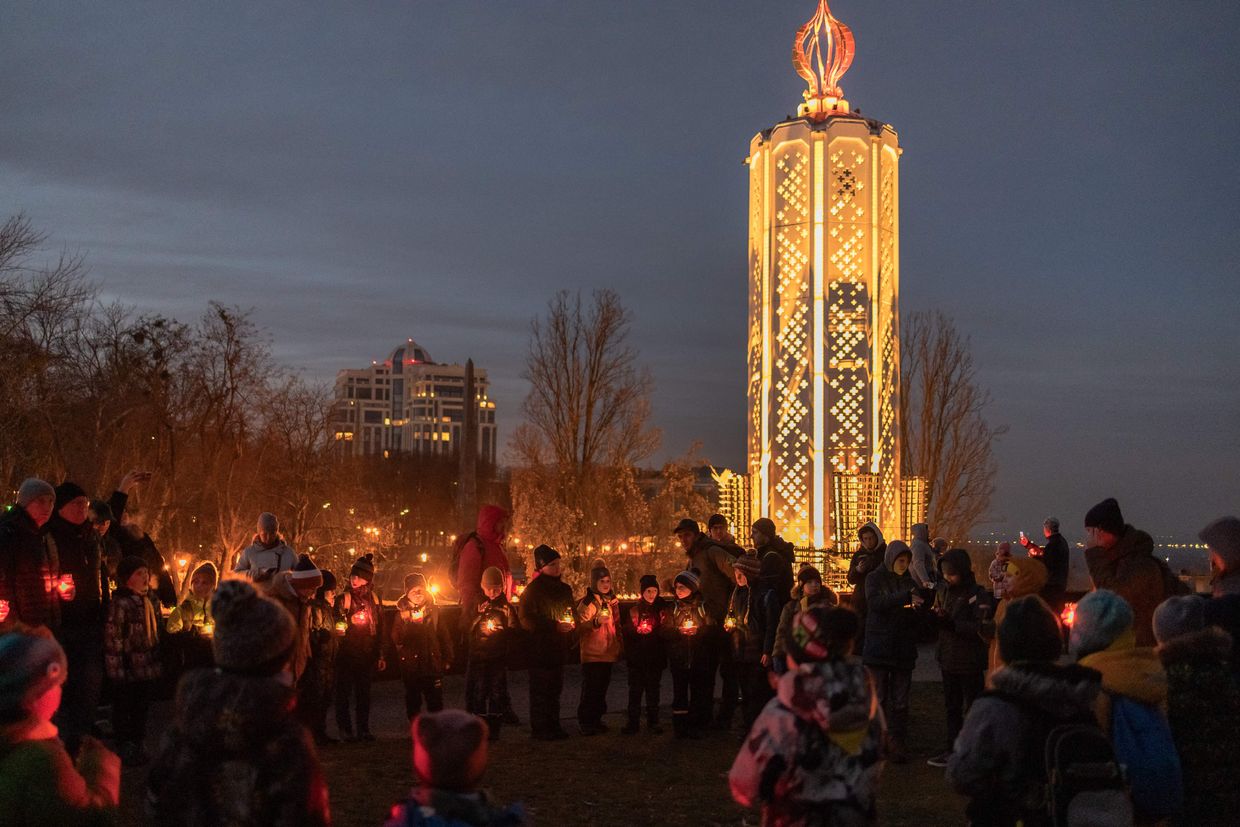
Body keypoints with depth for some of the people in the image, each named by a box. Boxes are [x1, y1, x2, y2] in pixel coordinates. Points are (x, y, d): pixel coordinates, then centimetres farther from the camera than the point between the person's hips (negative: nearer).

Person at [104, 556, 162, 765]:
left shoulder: (150, 602, 10)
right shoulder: (120, 603, -16)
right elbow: (112, 640, -19)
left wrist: (158, 665, 17)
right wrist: (117, 670, -21)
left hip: (147, 669, 8)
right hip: (127, 671, -8)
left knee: (141, 709, 18)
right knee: (123, 710, 7)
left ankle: (137, 746, 31)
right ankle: (125, 750, 18)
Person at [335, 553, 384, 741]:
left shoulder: (373, 599, 9)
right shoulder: (343, 598, -4)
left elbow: (379, 628, 13)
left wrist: (380, 654, 13)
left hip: (367, 654, 4)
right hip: (346, 653, -3)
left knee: (364, 692, 8)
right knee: (344, 692, 0)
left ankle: (363, 729, 15)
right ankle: (345, 729, 6)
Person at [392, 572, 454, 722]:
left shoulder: (434, 610, 3)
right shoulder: (402, 613, -1)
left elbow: (445, 636, 7)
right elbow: (397, 638, -11)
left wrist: (447, 659, 4)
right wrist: (410, 622, -23)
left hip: (432, 663, 0)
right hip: (410, 664, 0)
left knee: (435, 701, 3)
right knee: (413, 701, 9)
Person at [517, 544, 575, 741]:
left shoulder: (565, 589, 12)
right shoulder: (533, 590, -9)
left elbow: (571, 614, 25)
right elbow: (526, 621, -14)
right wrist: (554, 626, -17)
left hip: (558, 648, 6)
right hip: (540, 649, -6)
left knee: (555, 688, 11)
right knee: (540, 689, -3)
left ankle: (553, 725, 18)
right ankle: (539, 729, 2)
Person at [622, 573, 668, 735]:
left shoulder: (662, 609, 1)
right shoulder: (635, 610, 5)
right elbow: (628, 632, 6)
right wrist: (628, 653, -1)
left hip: (655, 657, -1)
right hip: (637, 658, 1)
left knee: (653, 689, 5)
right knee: (635, 689, 1)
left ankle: (652, 722, 13)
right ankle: (633, 722, 7)